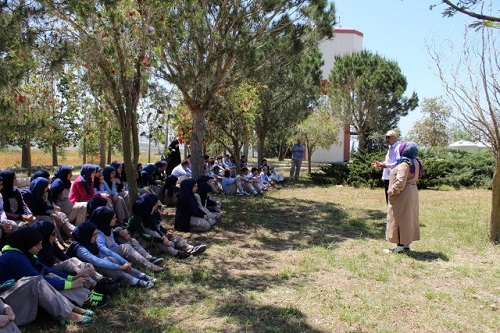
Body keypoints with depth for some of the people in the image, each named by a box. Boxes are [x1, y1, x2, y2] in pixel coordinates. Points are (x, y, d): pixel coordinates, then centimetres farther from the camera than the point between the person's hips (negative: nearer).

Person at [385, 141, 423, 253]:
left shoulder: (404, 164, -22)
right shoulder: (415, 162, 7)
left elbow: (400, 183, -28)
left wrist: (391, 191, -14)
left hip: (402, 195, -9)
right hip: (412, 192, 9)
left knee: (400, 219, -1)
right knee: (408, 219, 13)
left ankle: (400, 246, 5)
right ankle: (406, 245, 22)